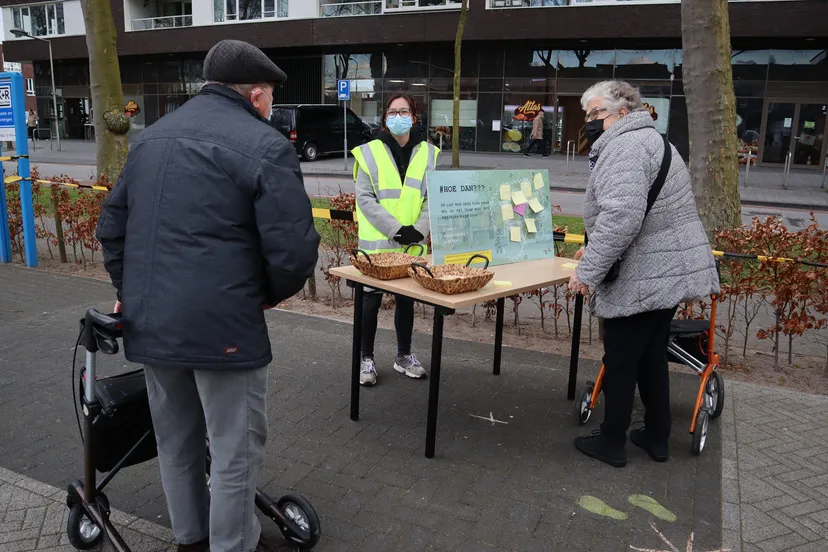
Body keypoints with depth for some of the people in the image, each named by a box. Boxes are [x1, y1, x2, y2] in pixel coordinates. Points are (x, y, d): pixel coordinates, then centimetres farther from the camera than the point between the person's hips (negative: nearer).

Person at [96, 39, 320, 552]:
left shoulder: (153, 136, 15)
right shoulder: (264, 146, -10)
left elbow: (113, 224, 20)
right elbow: (294, 250, -18)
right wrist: (268, 295, 1)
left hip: (150, 320, 8)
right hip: (221, 324, -8)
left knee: (177, 441, 21)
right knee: (236, 451, 8)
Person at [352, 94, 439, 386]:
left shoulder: (428, 153, 5)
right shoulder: (369, 152, -4)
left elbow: (433, 197, 3)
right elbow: (365, 199, -9)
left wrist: (419, 229, -12)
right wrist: (395, 229, -17)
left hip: (413, 243, 3)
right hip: (377, 241, -3)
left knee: (407, 299, 14)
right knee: (371, 300, 6)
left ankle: (404, 355, 29)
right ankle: (367, 358, 20)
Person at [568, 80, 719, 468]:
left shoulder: (624, 147, -17)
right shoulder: (646, 139, 18)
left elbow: (621, 216, -30)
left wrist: (588, 271, -25)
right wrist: (595, 250, 22)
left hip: (643, 281, -10)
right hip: (669, 274, 10)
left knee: (620, 361, 4)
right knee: (651, 357, 19)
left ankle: (611, 443, 18)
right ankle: (656, 437, 31)